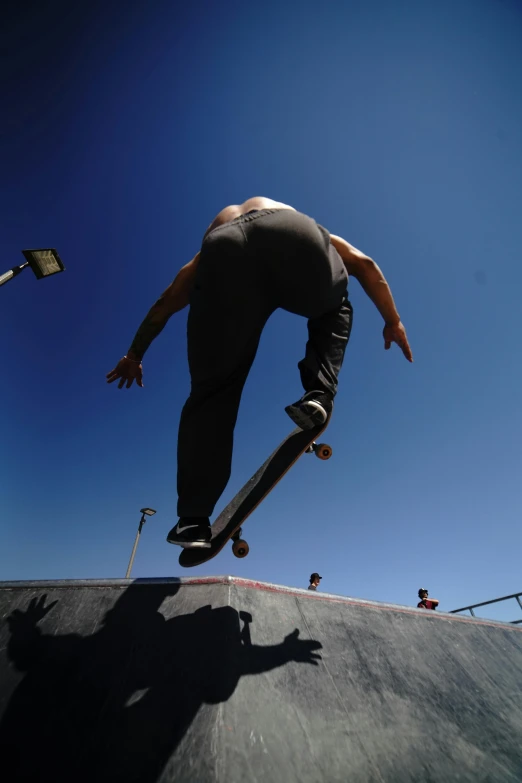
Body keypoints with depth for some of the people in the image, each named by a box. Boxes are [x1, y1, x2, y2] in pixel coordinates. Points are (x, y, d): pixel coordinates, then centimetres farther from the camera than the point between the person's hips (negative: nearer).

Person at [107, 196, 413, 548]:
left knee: (212, 392, 8)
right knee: (336, 311, 31)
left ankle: (194, 519, 4)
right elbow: (365, 264, 29)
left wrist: (135, 354, 48)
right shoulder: (307, 228, 43)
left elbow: (166, 303, 42)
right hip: (297, 239, 0)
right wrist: (393, 322, 33)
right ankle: (319, 395, 9)